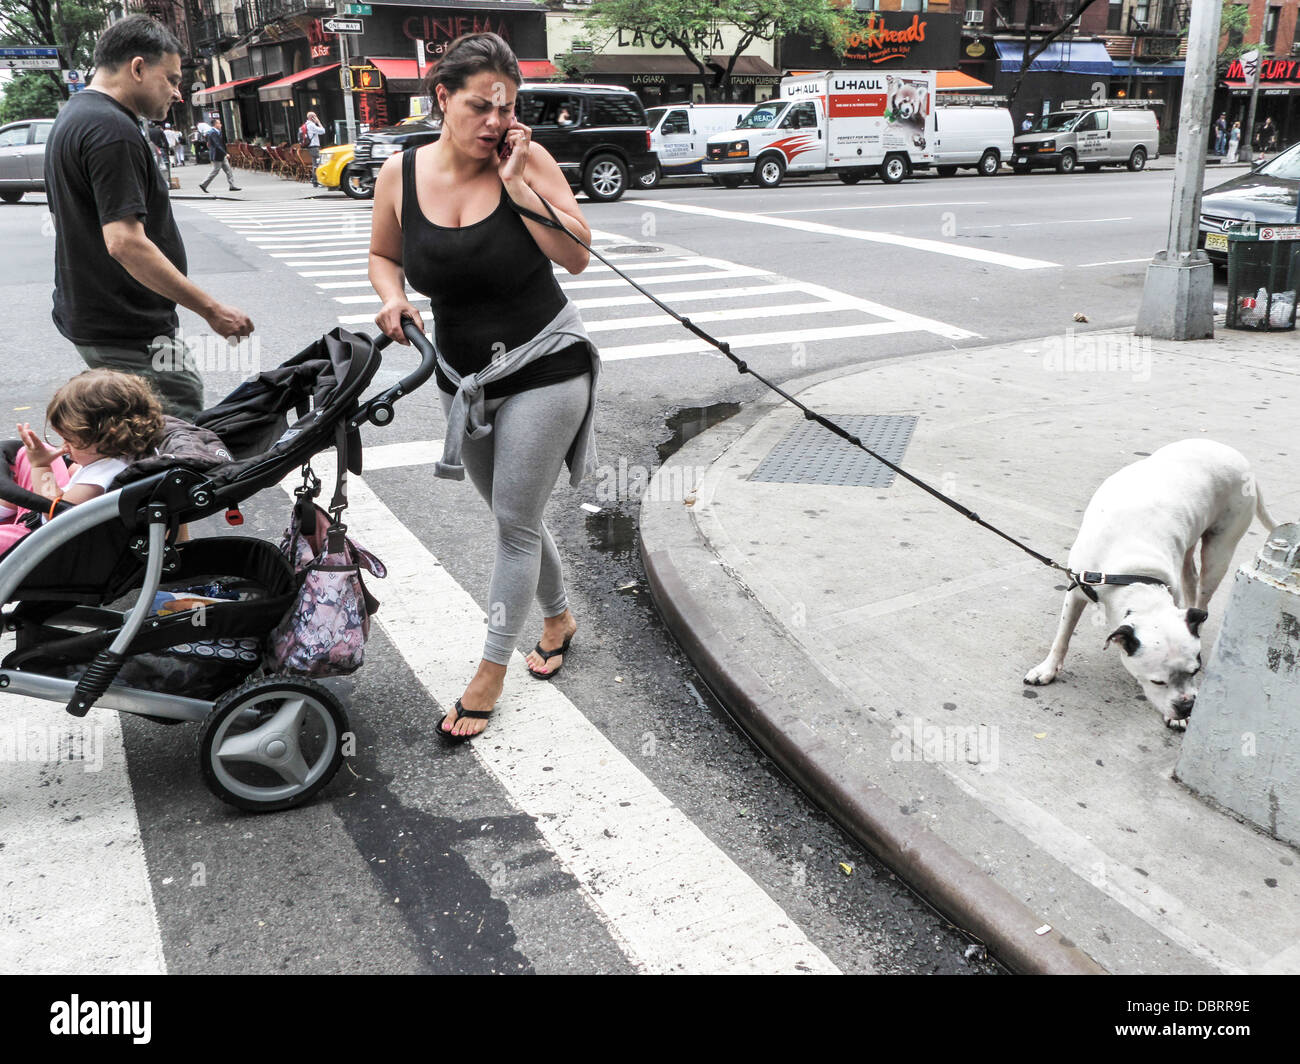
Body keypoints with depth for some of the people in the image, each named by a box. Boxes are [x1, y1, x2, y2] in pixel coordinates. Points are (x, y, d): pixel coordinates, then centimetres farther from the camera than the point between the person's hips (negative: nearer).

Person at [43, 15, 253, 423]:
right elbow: (125, 242, -26)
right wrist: (211, 309, -23)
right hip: (128, 331, -11)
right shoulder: (112, 129, -18)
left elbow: (68, 221, 24)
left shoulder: (71, 118, 17)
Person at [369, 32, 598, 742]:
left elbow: (577, 256, -17)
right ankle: (558, 616, 43)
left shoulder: (527, 159, -12)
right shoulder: (401, 174, -4)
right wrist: (392, 297, -10)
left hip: (543, 368, -4)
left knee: (515, 523, -2)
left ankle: (491, 673, 10)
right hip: (464, 376, 5)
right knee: (511, 515, 18)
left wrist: (516, 183, -22)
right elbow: (383, 256, 11)